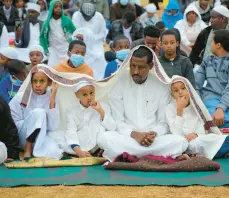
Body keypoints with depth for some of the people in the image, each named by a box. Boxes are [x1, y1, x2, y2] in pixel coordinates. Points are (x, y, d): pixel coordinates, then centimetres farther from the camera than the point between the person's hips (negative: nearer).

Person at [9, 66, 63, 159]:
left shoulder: (51, 99, -1)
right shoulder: (20, 97, -6)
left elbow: (53, 127, -13)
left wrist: (52, 99, -17)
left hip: (40, 137, 1)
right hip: (21, 136, -1)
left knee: (54, 153, -35)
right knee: (38, 112, -29)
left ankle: (33, 150, -6)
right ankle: (28, 149, -19)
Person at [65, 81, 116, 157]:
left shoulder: (103, 107, 3)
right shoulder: (72, 110, 1)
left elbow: (112, 128, -8)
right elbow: (71, 132, -12)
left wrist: (101, 111, -18)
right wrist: (78, 151, -28)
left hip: (98, 144, -1)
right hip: (81, 144, 1)